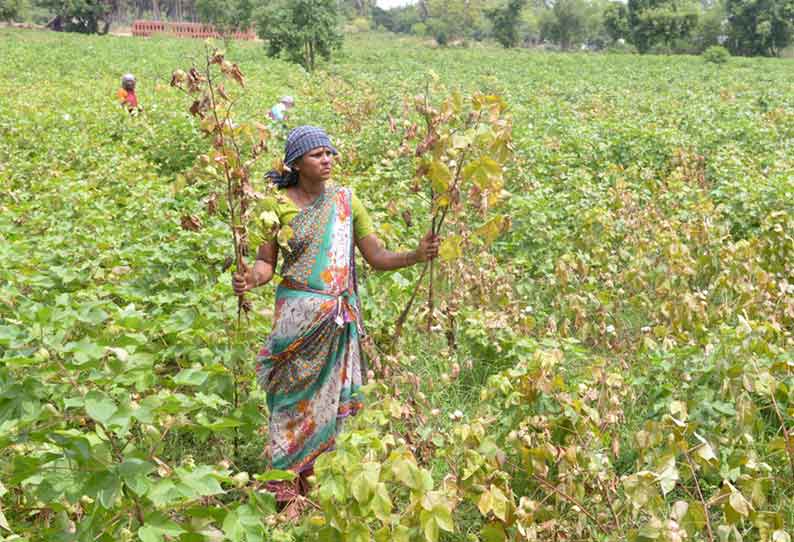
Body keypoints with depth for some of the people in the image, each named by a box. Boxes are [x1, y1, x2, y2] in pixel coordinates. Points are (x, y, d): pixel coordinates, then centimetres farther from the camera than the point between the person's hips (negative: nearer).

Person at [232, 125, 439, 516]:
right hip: (298, 313, -3)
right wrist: (249, 279, -22)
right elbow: (267, 262, 0)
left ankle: (310, 480, 21)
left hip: (340, 319, 3)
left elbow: (376, 257, 4)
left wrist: (416, 256, -12)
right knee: (295, 398, 0)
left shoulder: (346, 201, 5)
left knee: (329, 399, 6)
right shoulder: (279, 205, -2)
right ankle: (285, 491, 11)